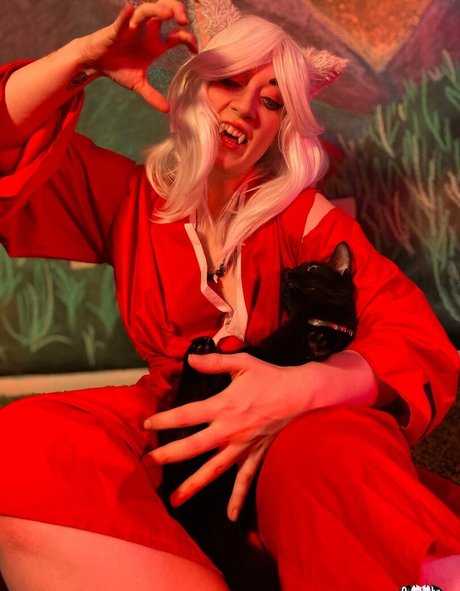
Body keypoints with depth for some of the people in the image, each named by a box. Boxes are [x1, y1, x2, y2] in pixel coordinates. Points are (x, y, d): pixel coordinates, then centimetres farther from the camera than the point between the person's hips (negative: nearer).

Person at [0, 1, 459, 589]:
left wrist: (301, 388, -29)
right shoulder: (131, 196, 10)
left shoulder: (301, 213, 3)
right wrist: (86, 56, -11)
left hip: (292, 432, -2)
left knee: (338, 447, -41)